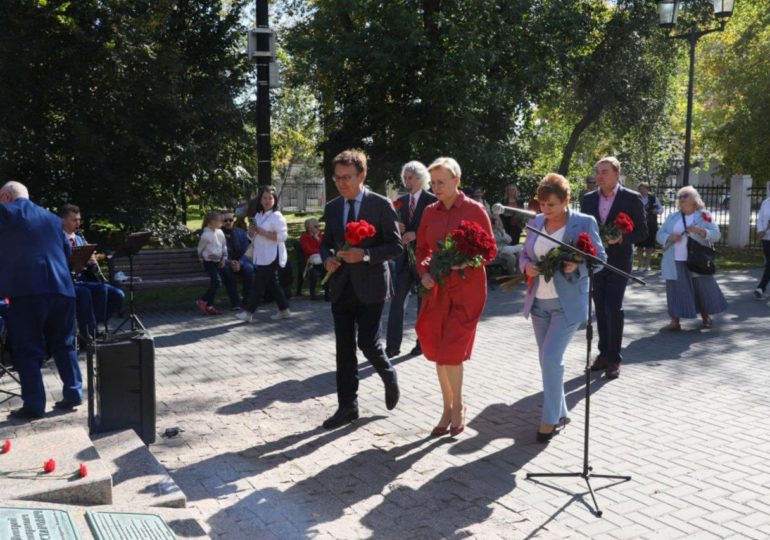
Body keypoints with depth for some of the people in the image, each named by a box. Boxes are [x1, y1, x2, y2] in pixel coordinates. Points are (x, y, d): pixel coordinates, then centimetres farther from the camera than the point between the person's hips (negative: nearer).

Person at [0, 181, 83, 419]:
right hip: (61, 288, 5)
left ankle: (34, 404, 1)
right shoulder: (52, 218, 19)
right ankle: (73, 393, 18)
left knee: (27, 349, 0)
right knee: (64, 344, 15)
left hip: (26, 290, -5)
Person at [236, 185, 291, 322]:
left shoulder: (277, 216, -10)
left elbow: (282, 236, -19)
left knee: (259, 284, -6)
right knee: (272, 284, 12)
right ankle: (284, 310, 21)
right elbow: (255, 237, 22)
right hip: (260, 256, 8)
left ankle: (249, 313, -1)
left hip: (271, 257, -8)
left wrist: (263, 232, -20)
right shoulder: (258, 215, 14)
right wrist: (251, 232, -2)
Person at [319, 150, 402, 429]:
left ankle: (389, 376, 27)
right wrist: (327, 259, -6)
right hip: (341, 287, 5)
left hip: (370, 286, -5)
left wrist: (365, 254, -21)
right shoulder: (332, 208, 8)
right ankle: (347, 406, 17)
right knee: (344, 349, 7)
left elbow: (396, 246, -8)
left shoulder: (381, 205, -6)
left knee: (368, 343, -6)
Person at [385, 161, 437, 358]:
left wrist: (415, 235, -20)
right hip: (404, 257, 5)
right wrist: (397, 228, -8)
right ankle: (392, 345, 2)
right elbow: (397, 226, 14)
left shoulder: (432, 200, -7)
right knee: (397, 301, 0)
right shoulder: (401, 201, 10)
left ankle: (422, 343, 19)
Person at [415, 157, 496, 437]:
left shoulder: (475, 210, -6)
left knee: (451, 351, -7)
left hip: (467, 289, -5)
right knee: (438, 351, 8)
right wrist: (424, 272, -6)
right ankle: (448, 408, 24)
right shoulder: (430, 212, 7)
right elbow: (422, 250, 13)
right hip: (436, 288, 5)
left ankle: (458, 407, 16)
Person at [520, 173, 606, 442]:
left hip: (568, 303, -5)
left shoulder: (584, 223, -7)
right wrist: (527, 267, -9)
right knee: (548, 359, 11)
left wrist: (577, 266, -24)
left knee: (551, 357, -12)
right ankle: (559, 412, 27)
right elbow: (525, 254, 14)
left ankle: (551, 417, 3)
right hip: (539, 302, 5)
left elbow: (599, 258, -5)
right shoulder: (536, 222, 6)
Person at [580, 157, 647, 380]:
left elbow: (642, 231, -4)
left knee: (613, 308, -9)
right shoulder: (588, 199, 6)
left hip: (618, 262, -4)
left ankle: (614, 358, 1)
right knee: (601, 309, 10)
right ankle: (604, 353, 21)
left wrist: (621, 238, -21)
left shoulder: (631, 198, -5)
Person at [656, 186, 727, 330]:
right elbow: (660, 235, 8)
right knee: (675, 290, -1)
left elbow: (716, 234, -4)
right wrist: (670, 237, -14)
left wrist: (700, 231, -21)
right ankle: (675, 321, 2)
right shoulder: (672, 217, 12)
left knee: (703, 289, 8)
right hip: (676, 262, 2)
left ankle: (706, 317, 28)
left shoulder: (704, 215, 4)